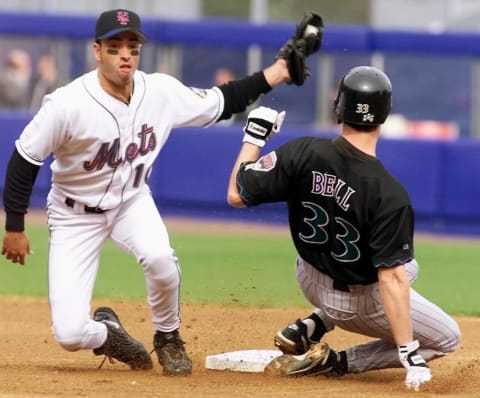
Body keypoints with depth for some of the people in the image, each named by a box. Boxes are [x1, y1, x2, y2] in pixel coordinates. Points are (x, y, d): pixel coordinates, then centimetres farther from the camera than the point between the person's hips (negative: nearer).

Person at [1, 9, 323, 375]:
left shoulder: (161, 92, -15)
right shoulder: (68, 104, -28)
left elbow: (220, 103, 0)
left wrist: (280, 70, -8)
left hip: (132, 202, 3)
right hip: (75, 214, -3)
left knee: (159, 257, -33)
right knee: (70, 334, -15)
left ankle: (168, 338, -2)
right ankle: (106, 331, 24)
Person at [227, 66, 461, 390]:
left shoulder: (303, 153, -22)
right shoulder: (389, 195, -32)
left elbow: (237, 195, -14)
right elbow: (390, 280, -31)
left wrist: (254, 136, 0)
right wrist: (409, 353, -27)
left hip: (310, 280, 6)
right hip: (359, 302, -6)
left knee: (406, 265, 31)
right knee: (447, 338, 14)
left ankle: (312, 327, 12)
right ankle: (337, 363, 0)